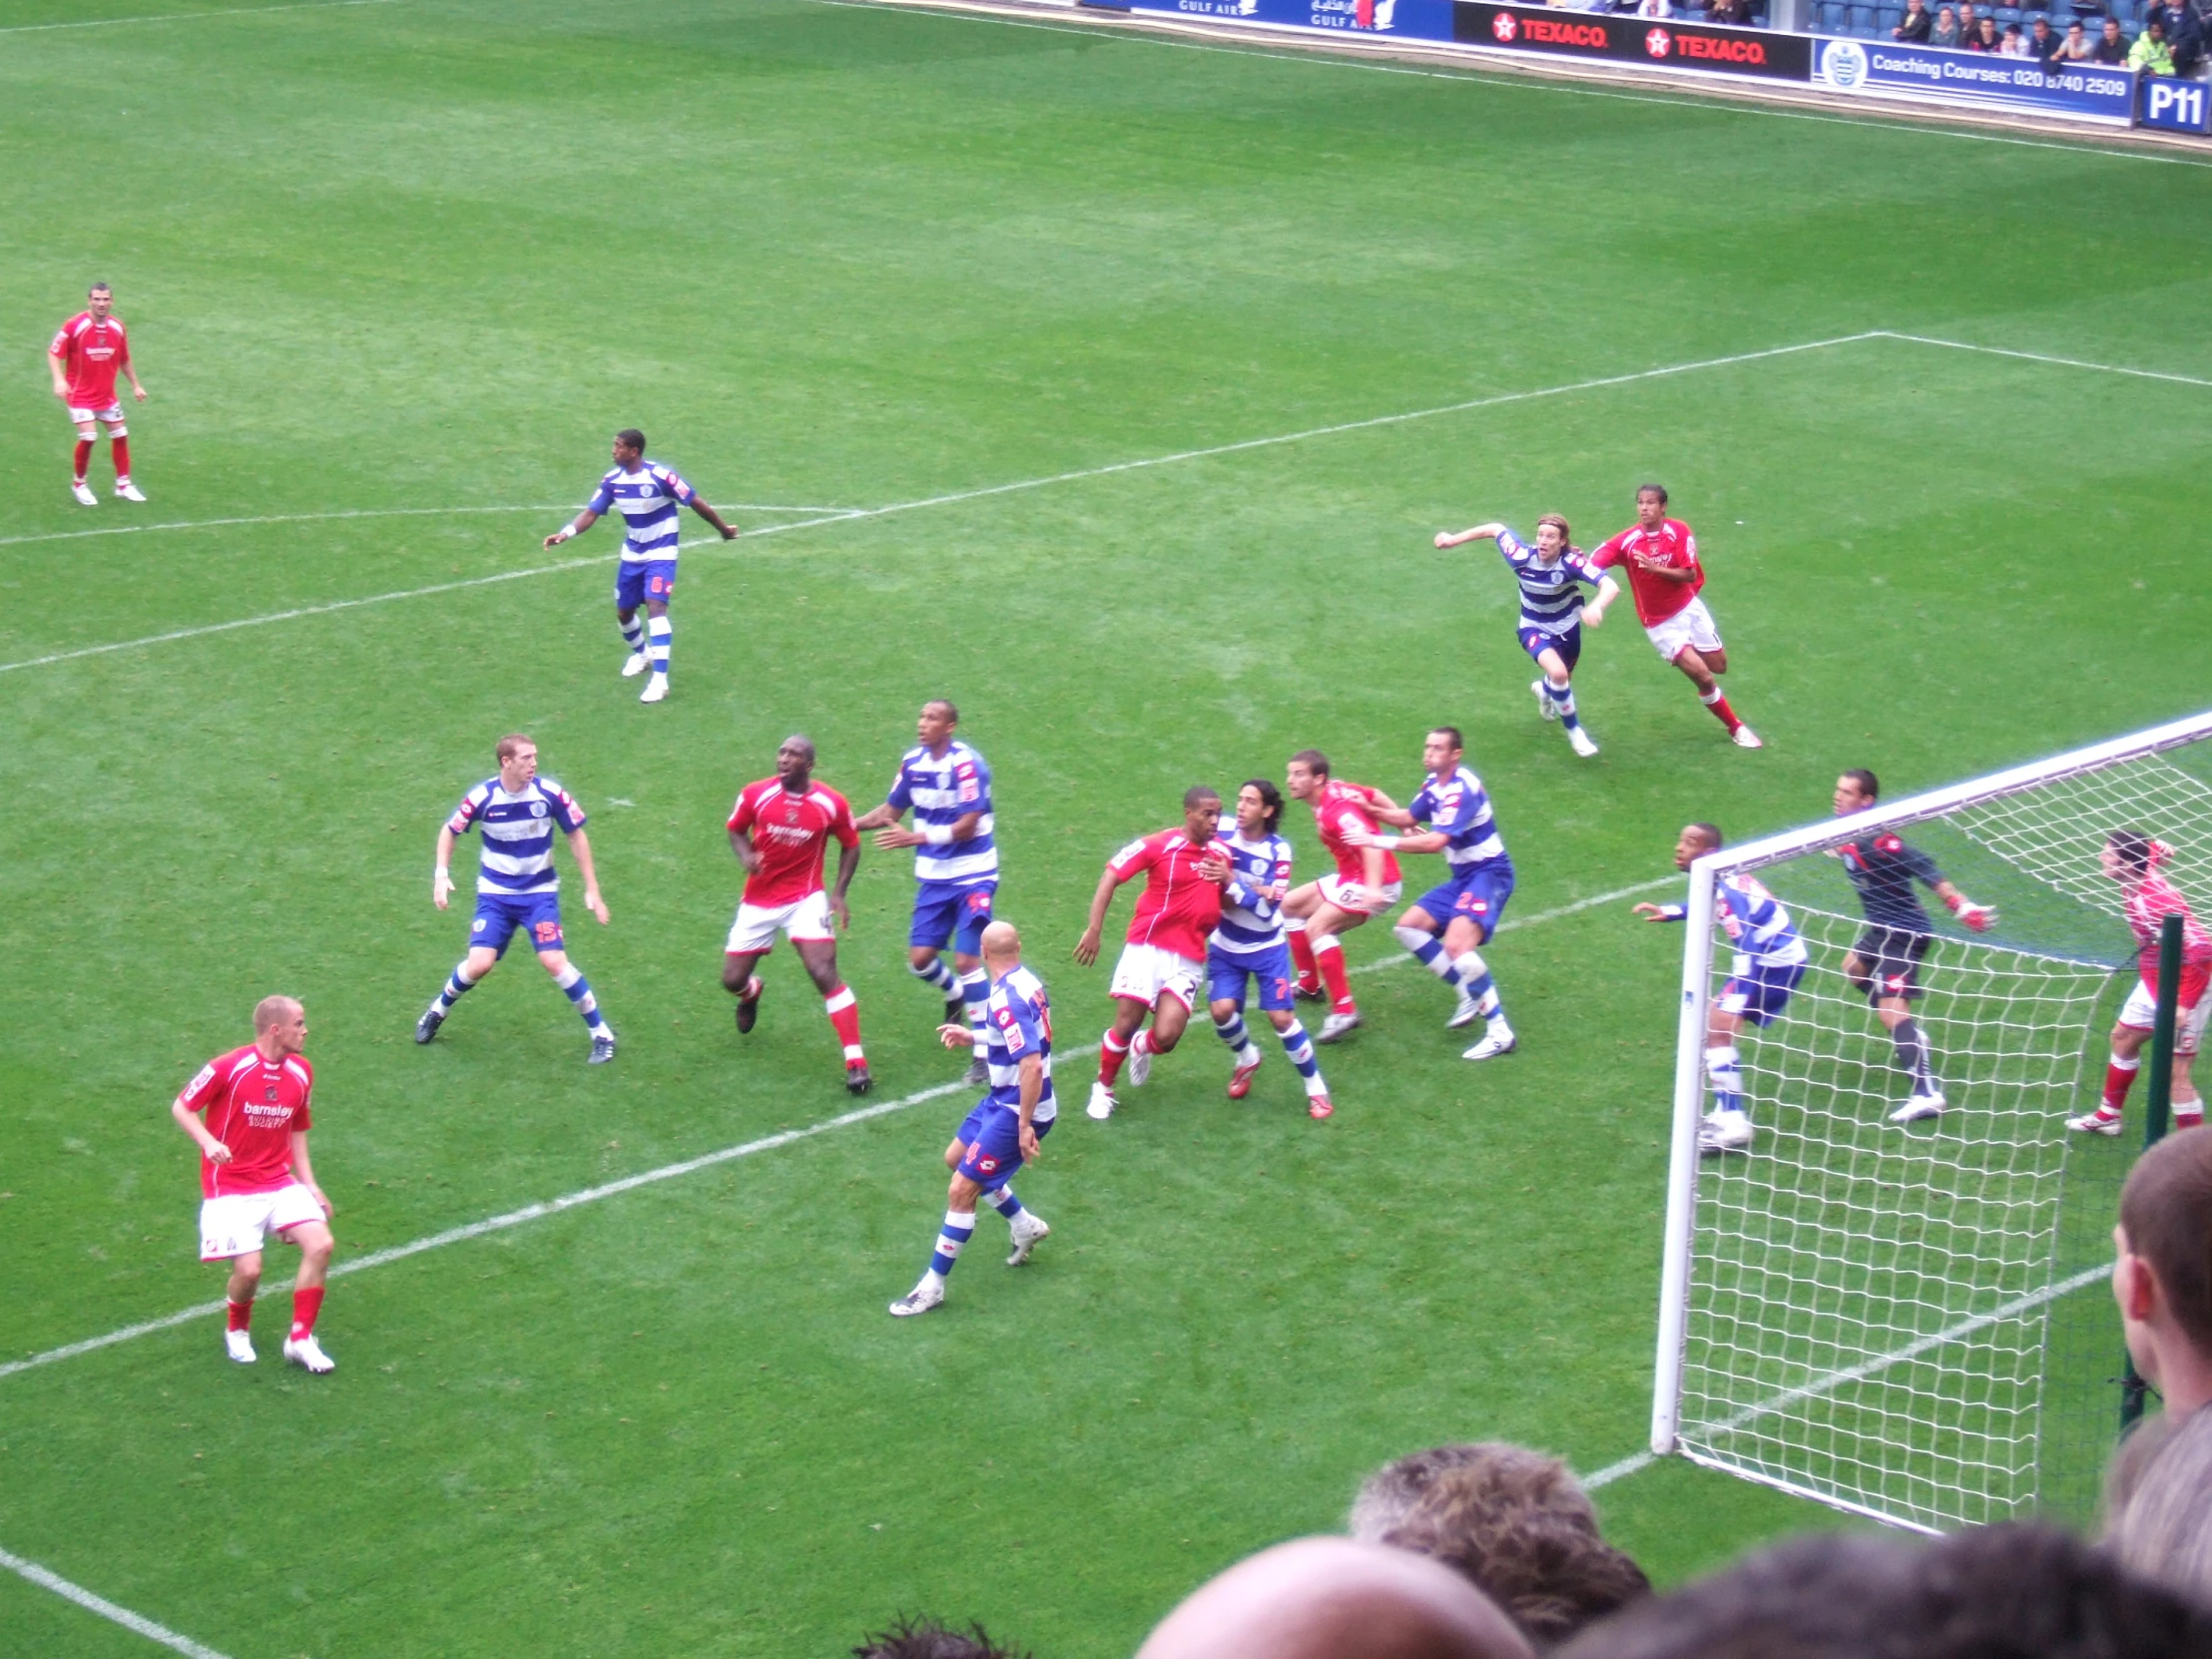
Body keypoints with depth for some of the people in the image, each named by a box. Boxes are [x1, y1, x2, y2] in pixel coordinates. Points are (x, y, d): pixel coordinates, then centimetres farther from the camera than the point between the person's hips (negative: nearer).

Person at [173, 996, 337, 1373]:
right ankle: (237, 1330, 19)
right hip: (231, 1187, -5)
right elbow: (181, 1107, -5)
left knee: (320, 1245, -15)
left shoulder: (300, 1073, 4)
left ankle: (300, 1340, -1)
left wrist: (309, 1185, 9)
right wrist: (208, 1142, -22)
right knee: (249, 1270, -16)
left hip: (280, 1182, 5)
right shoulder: (228, 1068, -14)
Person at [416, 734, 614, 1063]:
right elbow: (449, 830, 1)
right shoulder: (482, 797, -16)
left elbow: (576, 835, -2)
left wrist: (592, 890, -2)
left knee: (554, 961, -17)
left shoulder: (550, 794, -16)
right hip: (495, 893, 0)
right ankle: (438, 1010, 20)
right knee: (479, 964, -13)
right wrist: (442, 873, -13)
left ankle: (601, 1034, -2)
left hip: (540, 893, 0)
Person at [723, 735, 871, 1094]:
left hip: (805, 900, -3)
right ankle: (751, 992, 49)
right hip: (758, 901, 3)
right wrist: (746, 855, -15)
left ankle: (856, 1062, -16)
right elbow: (735, 829, 8)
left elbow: (850, 845, 5)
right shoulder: (756, 794, -9)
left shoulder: (831, 804, -11)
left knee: (825, 973, -18)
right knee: (732, 980, 7)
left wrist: (839, 893, -5)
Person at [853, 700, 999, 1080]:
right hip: (933, 877, 6)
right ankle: (955, 995, 39)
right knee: (920, 959, 4)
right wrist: (849, 823, -1)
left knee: (967, 961, -11)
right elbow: (892, 810, 13)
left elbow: (967, 825, -21)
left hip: (972, 875, -6)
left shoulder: (967, 764, -19)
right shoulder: (913, 762, 1)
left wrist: (916, 838, -27)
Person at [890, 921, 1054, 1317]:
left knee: (961, 1191, -6)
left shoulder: (1006, 1000, -27)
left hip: (1017, 1109, -10)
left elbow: (1032, 1065, -33)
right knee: (957, 1158, 26)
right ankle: (1026, 1226, 39)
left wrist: (1025, 1126, -29)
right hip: (1002, 1099, 10)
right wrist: (974, 1037, 16)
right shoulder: (1026, 981, 1)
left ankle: (932, 1286, 3)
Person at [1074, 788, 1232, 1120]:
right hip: (1148, 947, -3)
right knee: (1126, 1026, -5)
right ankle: (1104, 1087, 22)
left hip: (1189, 959, 3)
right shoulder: (1158, 845, -9)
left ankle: (1141, 1047, 28)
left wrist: (1227, 879, -9)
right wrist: (1093, 929, -13)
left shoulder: (1220, 853, 5)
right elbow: (1110, 876, -7)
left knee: (1165, 1037, -11)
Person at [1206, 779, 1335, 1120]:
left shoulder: (1278, 850, -15)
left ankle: (1316, 1087, 9)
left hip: (1267, 947, -2)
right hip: (1226, 946, 2)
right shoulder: (1222, 837, -9)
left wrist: (1232, 883, -34)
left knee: (1281, 1017, -9)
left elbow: (1267, 906, -21)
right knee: (1221, 1009, -14)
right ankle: (1246, 1058, 20)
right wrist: (1255, 891, -18)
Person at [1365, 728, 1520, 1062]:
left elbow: (1436, 841, -32)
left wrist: (1379, 841, -33)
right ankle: (1471, 996, 12)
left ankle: (1501, 1032, -20)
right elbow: (1407, 817, 19)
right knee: (1409, 928, 7)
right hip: (1462, 876, 10)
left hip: (1488, 873, -10)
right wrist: (1371, 810, 1)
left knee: (1456, 944, -27)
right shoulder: (1434, 784, 6)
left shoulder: (1462, 789, -23)